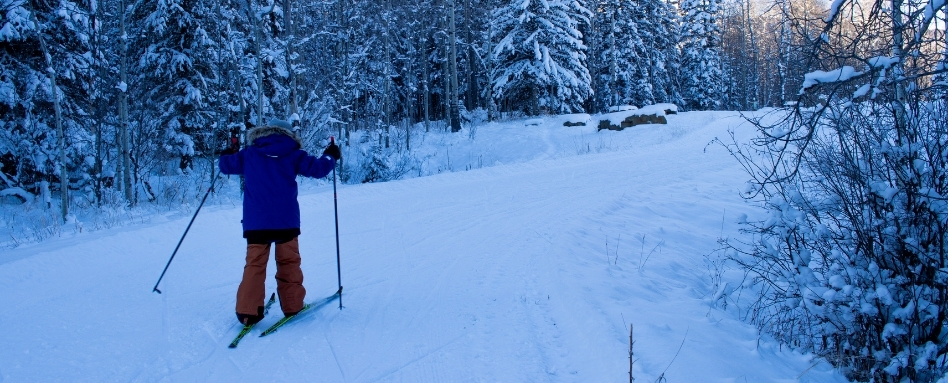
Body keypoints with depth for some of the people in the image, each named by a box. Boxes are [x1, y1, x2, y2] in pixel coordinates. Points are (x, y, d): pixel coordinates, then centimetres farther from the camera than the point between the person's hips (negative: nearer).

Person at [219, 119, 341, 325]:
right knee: (289, 262, 12)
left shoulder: (248, 154, 8)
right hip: (286, 220, -1)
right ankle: (292, 305, 16)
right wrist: (330, 156, 20)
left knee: (255, 263, 5)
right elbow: (318, 168, 1)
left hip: (256, 221, 1)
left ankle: (248, 311, -2)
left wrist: (226, 155, 40)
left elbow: (226, 165, 17)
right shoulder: (293, 154, 3)